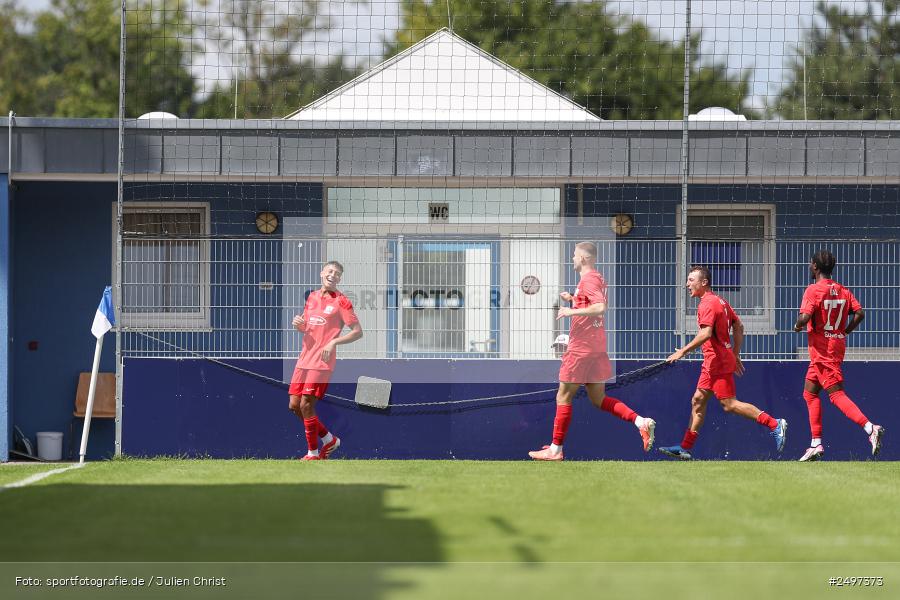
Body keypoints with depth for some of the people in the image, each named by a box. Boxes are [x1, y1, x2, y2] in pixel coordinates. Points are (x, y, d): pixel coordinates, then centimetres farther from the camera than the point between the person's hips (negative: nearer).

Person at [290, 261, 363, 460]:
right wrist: (298, 324, 1)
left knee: (306, 405, -12)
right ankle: (329, 439, 21)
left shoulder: (341, 302, -5)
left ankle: (313, 453, 1)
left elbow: (358, 331, -6)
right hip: (304, 359, 7)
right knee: (294, 405, 4)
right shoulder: (312, 297, 14)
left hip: (322, 361, -7)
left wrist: (334, 342, -17)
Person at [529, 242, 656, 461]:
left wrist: (571, 311, -23)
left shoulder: (588, 279, -14)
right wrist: (572, 300, 17)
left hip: (581, 348, -10)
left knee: (564, 397, 0)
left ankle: (555, 449, 5)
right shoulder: (597, 278, 16)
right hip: (596, 347, 10)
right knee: (598, 399, 11)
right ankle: (641, 422, -4)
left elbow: (600, 307, -28)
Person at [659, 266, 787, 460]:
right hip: (712, 364, 10)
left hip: (718, 363, -10)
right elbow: (739, 327, 21)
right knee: (698, 401, 10)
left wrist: (682, 351, -23)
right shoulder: (720, 301, 16)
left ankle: (774, 424, -10)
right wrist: (735, 355, 23)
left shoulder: (707, 304, -14)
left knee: (729, 404, -10)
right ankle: (685, 448, 12)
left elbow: (705, 334, -27)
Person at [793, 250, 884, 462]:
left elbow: (805, 317, -23)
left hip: (822, 348, -9)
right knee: (810, 393, 16)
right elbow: (859, 313, 3)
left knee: (836, 395, -12)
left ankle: (871, 428, -26)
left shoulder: (813, 290, -12)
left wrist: (798, 326, -1)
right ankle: (816, 444, 15)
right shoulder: (843, 291, 10)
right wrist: (845, 331, 13)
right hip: (837, 345, 9)